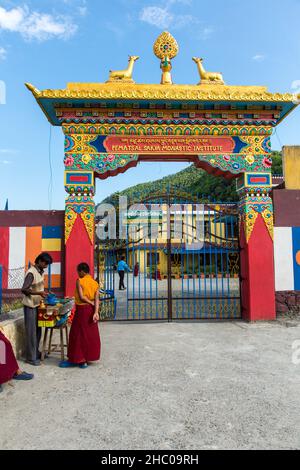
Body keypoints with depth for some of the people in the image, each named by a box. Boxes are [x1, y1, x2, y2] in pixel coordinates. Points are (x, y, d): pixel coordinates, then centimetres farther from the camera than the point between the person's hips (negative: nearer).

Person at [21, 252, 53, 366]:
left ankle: (36, 352, 28)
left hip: (38, 305, 8)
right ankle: (31, 357, 9)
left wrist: (45, 293, 6)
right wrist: (39, 293, -34)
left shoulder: (41, 272, 9)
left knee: (38, 330, 15)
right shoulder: (31, 273, -18)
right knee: (31, 331, 0)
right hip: (30, 306, -8)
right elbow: (24, 289, -27)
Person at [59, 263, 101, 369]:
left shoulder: (79, 281, -10)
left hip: (82, 309, -6)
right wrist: (96, 312, -14)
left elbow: (81, 297, -19)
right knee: (91, 334, 12)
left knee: (78, 334, 5)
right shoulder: (95, 283, 5)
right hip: (91, 310, 6)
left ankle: (75, 359, 14)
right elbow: (96, 299, -6)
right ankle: (88, 358, 20)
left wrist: (91, 303, -7)